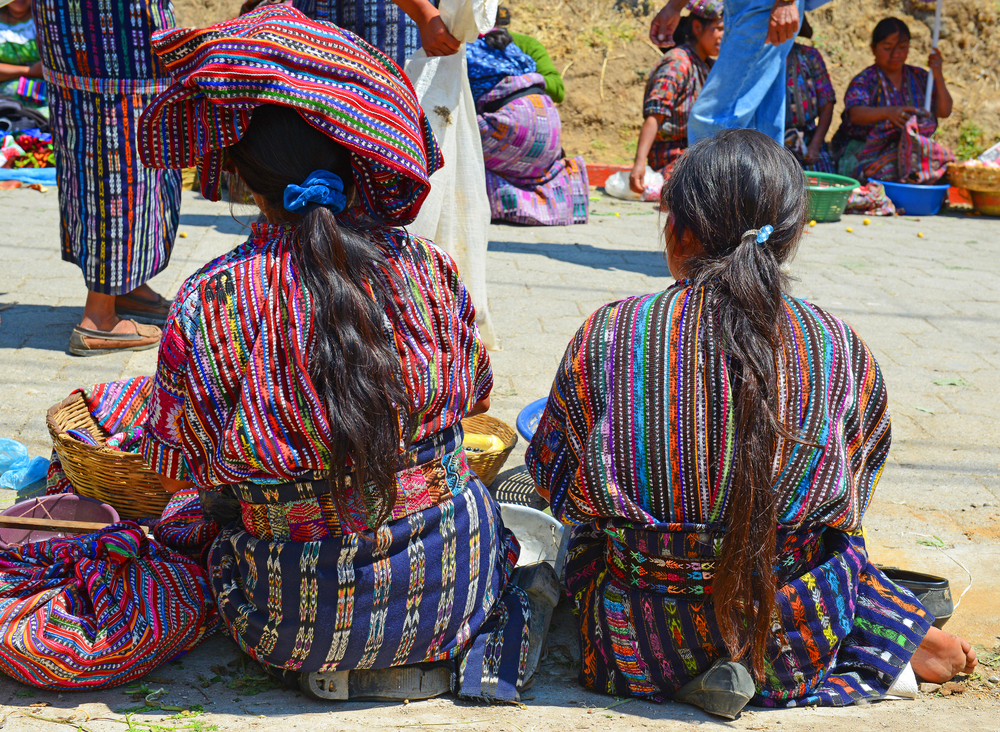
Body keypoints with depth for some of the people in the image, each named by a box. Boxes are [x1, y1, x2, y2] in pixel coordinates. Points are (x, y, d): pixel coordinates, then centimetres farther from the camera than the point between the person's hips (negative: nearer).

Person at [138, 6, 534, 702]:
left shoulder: (209, 304, -17)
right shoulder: (428, 267, -10)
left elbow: (175, 463, -4)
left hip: (301, 620, -2)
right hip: (452, 587, 3)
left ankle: (331, 664, 9)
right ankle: (454, 646, 12)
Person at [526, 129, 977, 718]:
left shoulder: (606, 337, -11)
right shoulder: (841, 349, -8)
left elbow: (556, 484, 0)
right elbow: (851, 499, 6)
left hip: (641, 644, -2)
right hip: (798, 645, 2)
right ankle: (898, 640, 7)